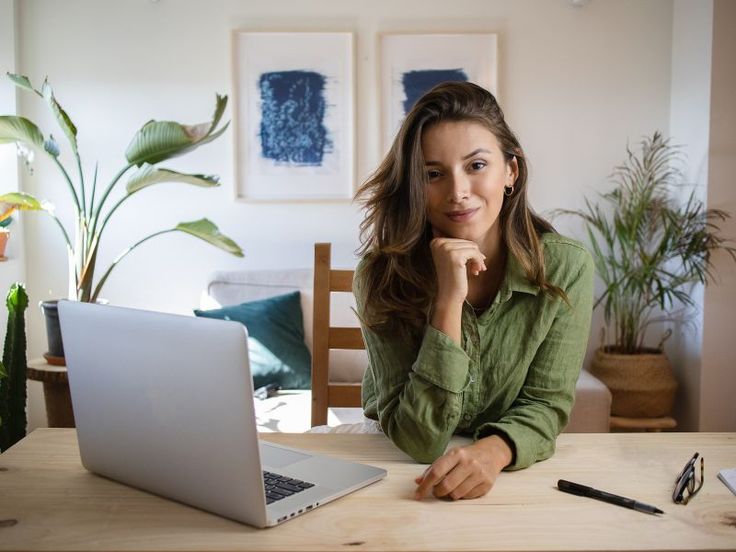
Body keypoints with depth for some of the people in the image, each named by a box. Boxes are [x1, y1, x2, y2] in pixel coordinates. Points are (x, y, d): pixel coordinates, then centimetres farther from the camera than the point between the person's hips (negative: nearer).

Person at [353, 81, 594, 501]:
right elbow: (419, 440, -20)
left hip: (519, 473, 2)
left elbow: (546, 404, -9)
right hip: (400, 477, -1)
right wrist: (448, 302, -30)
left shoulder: (566, 268, -13)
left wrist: (494, 451, -31)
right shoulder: (383, 275, -17)